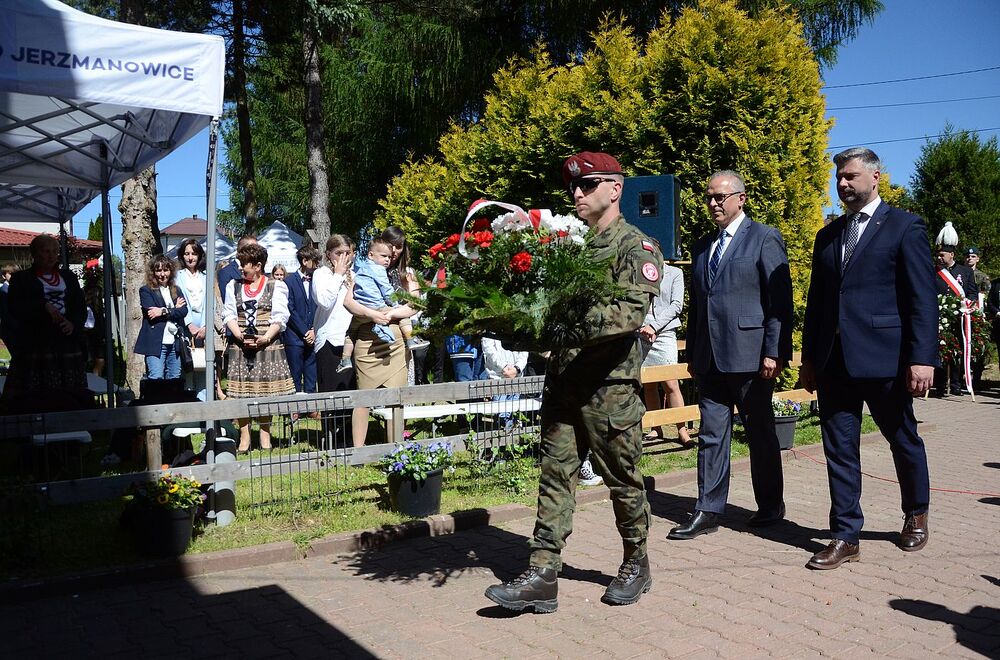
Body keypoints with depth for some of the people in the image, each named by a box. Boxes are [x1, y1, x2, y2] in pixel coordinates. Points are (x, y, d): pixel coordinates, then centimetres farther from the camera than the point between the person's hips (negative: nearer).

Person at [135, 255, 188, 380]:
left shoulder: (176, 291, 16)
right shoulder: (145, 290, 4)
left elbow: (184, 311, 1)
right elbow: (150, 312, -11)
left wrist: (164, 311, -13)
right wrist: (174, 309, -3)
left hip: (175, 343, 4)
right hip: (155, 343, -4)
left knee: (175, 380, 7)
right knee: (156, 378, -13)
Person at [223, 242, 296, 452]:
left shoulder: (276, 286, 5)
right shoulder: (233, 286, 14)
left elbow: (279, 317, -2)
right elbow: (229, 315, 7)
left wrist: (266, 337, -17)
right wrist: (239, 335, -10)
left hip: (267, 345, -2)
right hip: (239, 347, 2)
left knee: (266, 390, 0)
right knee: (241, 391, -1)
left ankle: (265, 435, 11)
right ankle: (244, 436, 5)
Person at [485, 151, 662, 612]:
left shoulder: (636, 247, -5)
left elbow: (633, 310, -20)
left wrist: (577, 326, -32)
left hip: (609, 384, -6)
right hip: (562, 379, 6)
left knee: (623, 478, 8)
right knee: (555, 475, 4)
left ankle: (636, 565, 27)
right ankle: (542, 576, 7)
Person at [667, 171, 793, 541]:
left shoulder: (764, 239, -3)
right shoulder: (702, 246, 16)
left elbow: (780, 300, -8)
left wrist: (774, 352, -15)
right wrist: (692, 354, 15)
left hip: (749, 355, -6)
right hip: (709, 358, 6)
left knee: (760, 434, 7)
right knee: (711, 435, 7)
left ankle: (771, 507, 22)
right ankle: (708, 512, 12)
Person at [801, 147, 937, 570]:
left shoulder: (905, 228, -2)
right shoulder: (828, 235, 15)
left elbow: (922, 298, -8)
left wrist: (922, 358, -15)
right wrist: (809, 357, 12)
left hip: (884, 357, -5)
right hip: (834, 360, 5)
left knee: (903, 439, 13)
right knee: (839, 449, 4)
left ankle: (916, 515, 37)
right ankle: (845, 537, 12)